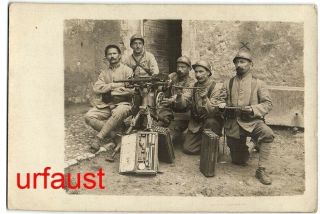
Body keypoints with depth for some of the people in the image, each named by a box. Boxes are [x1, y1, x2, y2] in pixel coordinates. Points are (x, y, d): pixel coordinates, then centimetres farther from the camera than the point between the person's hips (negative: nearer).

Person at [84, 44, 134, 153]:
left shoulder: (127, 70, 4)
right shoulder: (104, 72, 17)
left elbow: (131, 90, -11)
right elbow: (96, 88, 1)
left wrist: (111, 92, -7)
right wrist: (112, 85, -10)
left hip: (122, 104, -4)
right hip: (105, 105, 4)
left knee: (119, 113, -39)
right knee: (89, 116, -20)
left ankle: (99, 137, -24)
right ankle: (113, 134, -14)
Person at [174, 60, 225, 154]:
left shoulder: (215, 88, -14)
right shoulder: (193, 86, 1)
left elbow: (213, 112, -25)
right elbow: (181, 105, -8)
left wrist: (204, 98, -40)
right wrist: (179, 94, -27)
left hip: (212, 122, -4)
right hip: (196, 123, 4)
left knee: (210, 122, -37)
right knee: (187, 149, -8)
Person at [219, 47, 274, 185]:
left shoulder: (258, 83, 2)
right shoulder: (228, 84, 11)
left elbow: (268, 104, -3)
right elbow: (221, 100, 16)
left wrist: (253, 109, -22)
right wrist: (221, 104, -9)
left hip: (252, 121, -2)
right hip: (233, 123, 2)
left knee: (267, 133, -36)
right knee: (238, 161, 7)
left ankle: (261, 170, -22)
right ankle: (243, 147, 44)